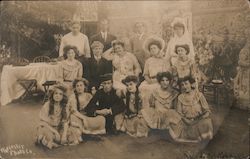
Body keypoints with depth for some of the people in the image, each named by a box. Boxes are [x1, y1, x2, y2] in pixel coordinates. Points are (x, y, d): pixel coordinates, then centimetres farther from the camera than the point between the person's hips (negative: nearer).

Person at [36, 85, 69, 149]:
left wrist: (64, 135, -17)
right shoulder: (47, 105, -13)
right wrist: (55, 132, -21)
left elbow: (65, 122, -2)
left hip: (58, 129, 4)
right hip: (46, 128, -4)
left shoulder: (64, 107, -2)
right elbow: (43, 122, -14)